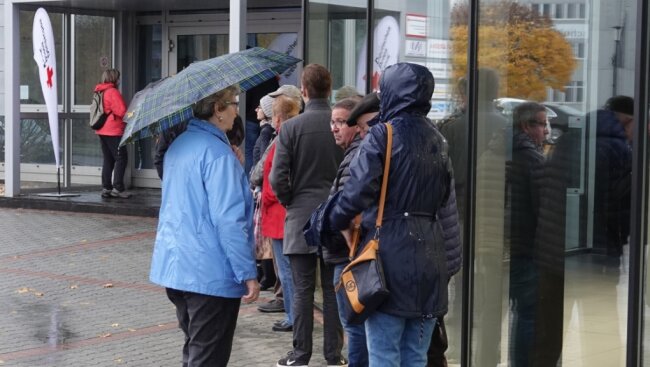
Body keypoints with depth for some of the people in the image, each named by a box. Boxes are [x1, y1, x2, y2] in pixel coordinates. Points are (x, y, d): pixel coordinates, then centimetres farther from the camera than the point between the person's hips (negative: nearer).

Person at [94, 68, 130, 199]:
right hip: (114, 131, -9)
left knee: (108, 159, 13)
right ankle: (118, 188, -9)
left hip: (102, 131, 9)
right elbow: (122, 111, -18)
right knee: (121, 158, -5)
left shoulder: (100, 92, 12)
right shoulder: (113, 92, -14)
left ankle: (106, 188, 12)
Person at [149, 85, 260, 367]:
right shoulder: (218, 153, -17)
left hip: (173, 266, 9)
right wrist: (248, 273, -18)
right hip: (211, 275, -9)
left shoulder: (178, 146, 11)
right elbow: (229, 221, -21)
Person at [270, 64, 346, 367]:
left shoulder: (291, 127, -8)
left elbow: (278, 178, -10)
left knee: (303, 290, 4)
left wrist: (290, 202, 8)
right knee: (333, 289, 8)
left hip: (301, 217, -2)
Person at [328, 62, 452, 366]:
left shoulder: (382, 134, -8)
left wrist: (339, 221, 1)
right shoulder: (436, 139, 13)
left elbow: (358, 189, -14)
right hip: (428, 252, 6)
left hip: (390, 249, -6)